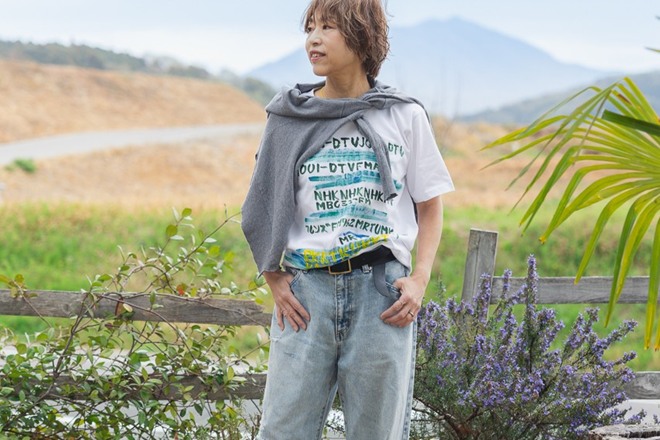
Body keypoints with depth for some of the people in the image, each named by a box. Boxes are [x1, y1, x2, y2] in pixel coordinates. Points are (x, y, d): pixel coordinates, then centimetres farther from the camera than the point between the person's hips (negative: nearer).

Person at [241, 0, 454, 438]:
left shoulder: (405, 116, 4)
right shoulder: (289, 118, 7)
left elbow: (430, 206, 9)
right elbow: (264, 212, 12)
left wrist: (421, 279, -3)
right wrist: (276, 282, 1)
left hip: (382, 291, -1)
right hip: (307, 290, 1)